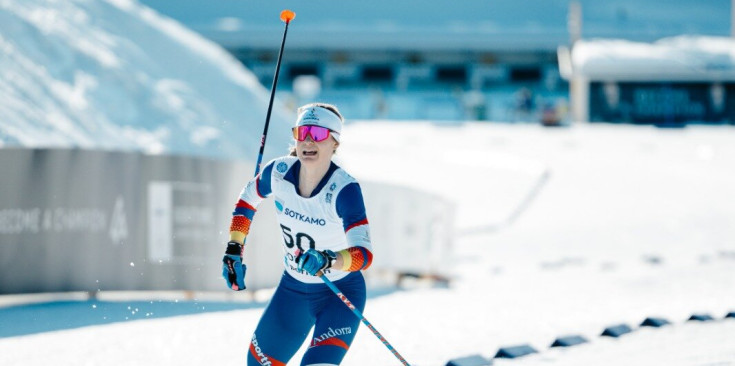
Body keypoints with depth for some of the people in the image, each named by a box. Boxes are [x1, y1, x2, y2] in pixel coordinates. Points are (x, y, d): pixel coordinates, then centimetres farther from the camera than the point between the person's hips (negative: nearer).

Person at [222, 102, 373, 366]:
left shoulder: (344, 189, -27)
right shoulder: (279, 172, -13)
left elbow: (364, 253, -36)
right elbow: (247, 201, 9)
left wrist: (330, 261, -54)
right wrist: (234, 250, 3)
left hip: (340, 294, -5)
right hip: (293, 290, 6)